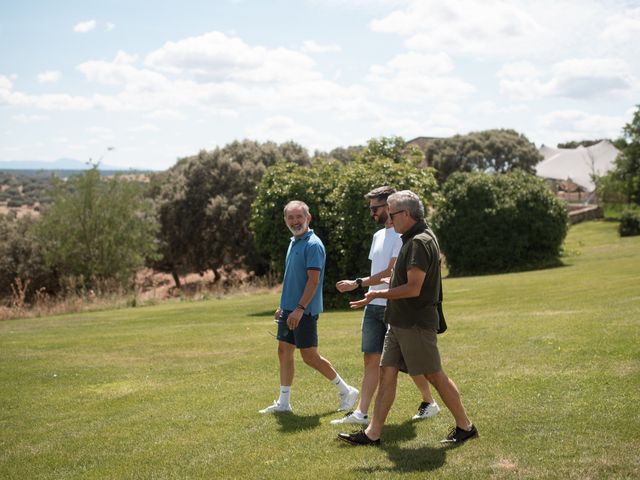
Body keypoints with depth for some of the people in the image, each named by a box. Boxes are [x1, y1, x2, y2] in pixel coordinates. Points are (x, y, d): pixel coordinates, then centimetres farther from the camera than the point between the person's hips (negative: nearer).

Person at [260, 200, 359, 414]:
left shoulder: (313, 244, -15)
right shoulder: (293, 243, 14)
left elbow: (313, 280, -21)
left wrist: (299, 309, -25)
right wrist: (283, 306, 21)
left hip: (304, 311, -9)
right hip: (289, 310, 9)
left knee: (310, 356, -4)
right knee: (284, 352, 9)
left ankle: (346, 391, 10)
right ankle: (283, 403, 16)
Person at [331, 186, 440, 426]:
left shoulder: (402, 235, -12)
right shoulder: (378, 235, 16)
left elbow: (390, 272, -18)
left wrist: (357, 283, -20)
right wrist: (368, 293, 12)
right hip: (374, 305, 8)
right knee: (371, 360, 3)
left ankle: (429, 403, 21)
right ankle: (361, 413, 1)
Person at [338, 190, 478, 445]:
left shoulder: (419, 242, -18)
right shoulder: (413, 239, 14)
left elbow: (413, 288, -23)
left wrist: (378, 294, -17)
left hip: (416, 324, -10)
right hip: (400, 322, 10)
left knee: (435, 375, 0)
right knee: (386, 372, 7)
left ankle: (465, 426, 13)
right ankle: (372, 433, 9)